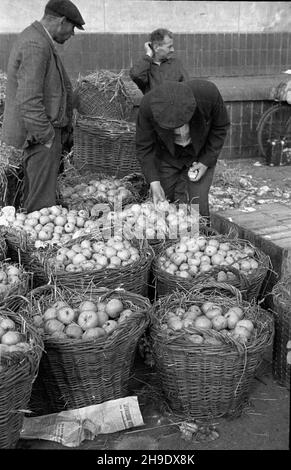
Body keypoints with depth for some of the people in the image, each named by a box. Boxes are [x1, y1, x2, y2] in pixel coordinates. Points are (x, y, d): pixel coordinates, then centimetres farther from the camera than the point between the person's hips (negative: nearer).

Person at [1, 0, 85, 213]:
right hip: (41, 132, -11)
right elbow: (29, 100, -26)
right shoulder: (36, 45, -19)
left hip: (41, 129, 11)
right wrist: (46, 135, -21)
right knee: (42, 198, -5)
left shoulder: (37, 38, 14)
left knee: (33, 191, 18)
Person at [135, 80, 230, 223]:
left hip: (201, 157, -1)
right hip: (167, 157, 1)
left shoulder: (208, 93, -32)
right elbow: (144, 147, -18)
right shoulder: (147, 105, -32)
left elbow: (220, 127, -12)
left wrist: (206, 162, -16)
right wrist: (154, 182, -27)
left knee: (198, 204, -10)